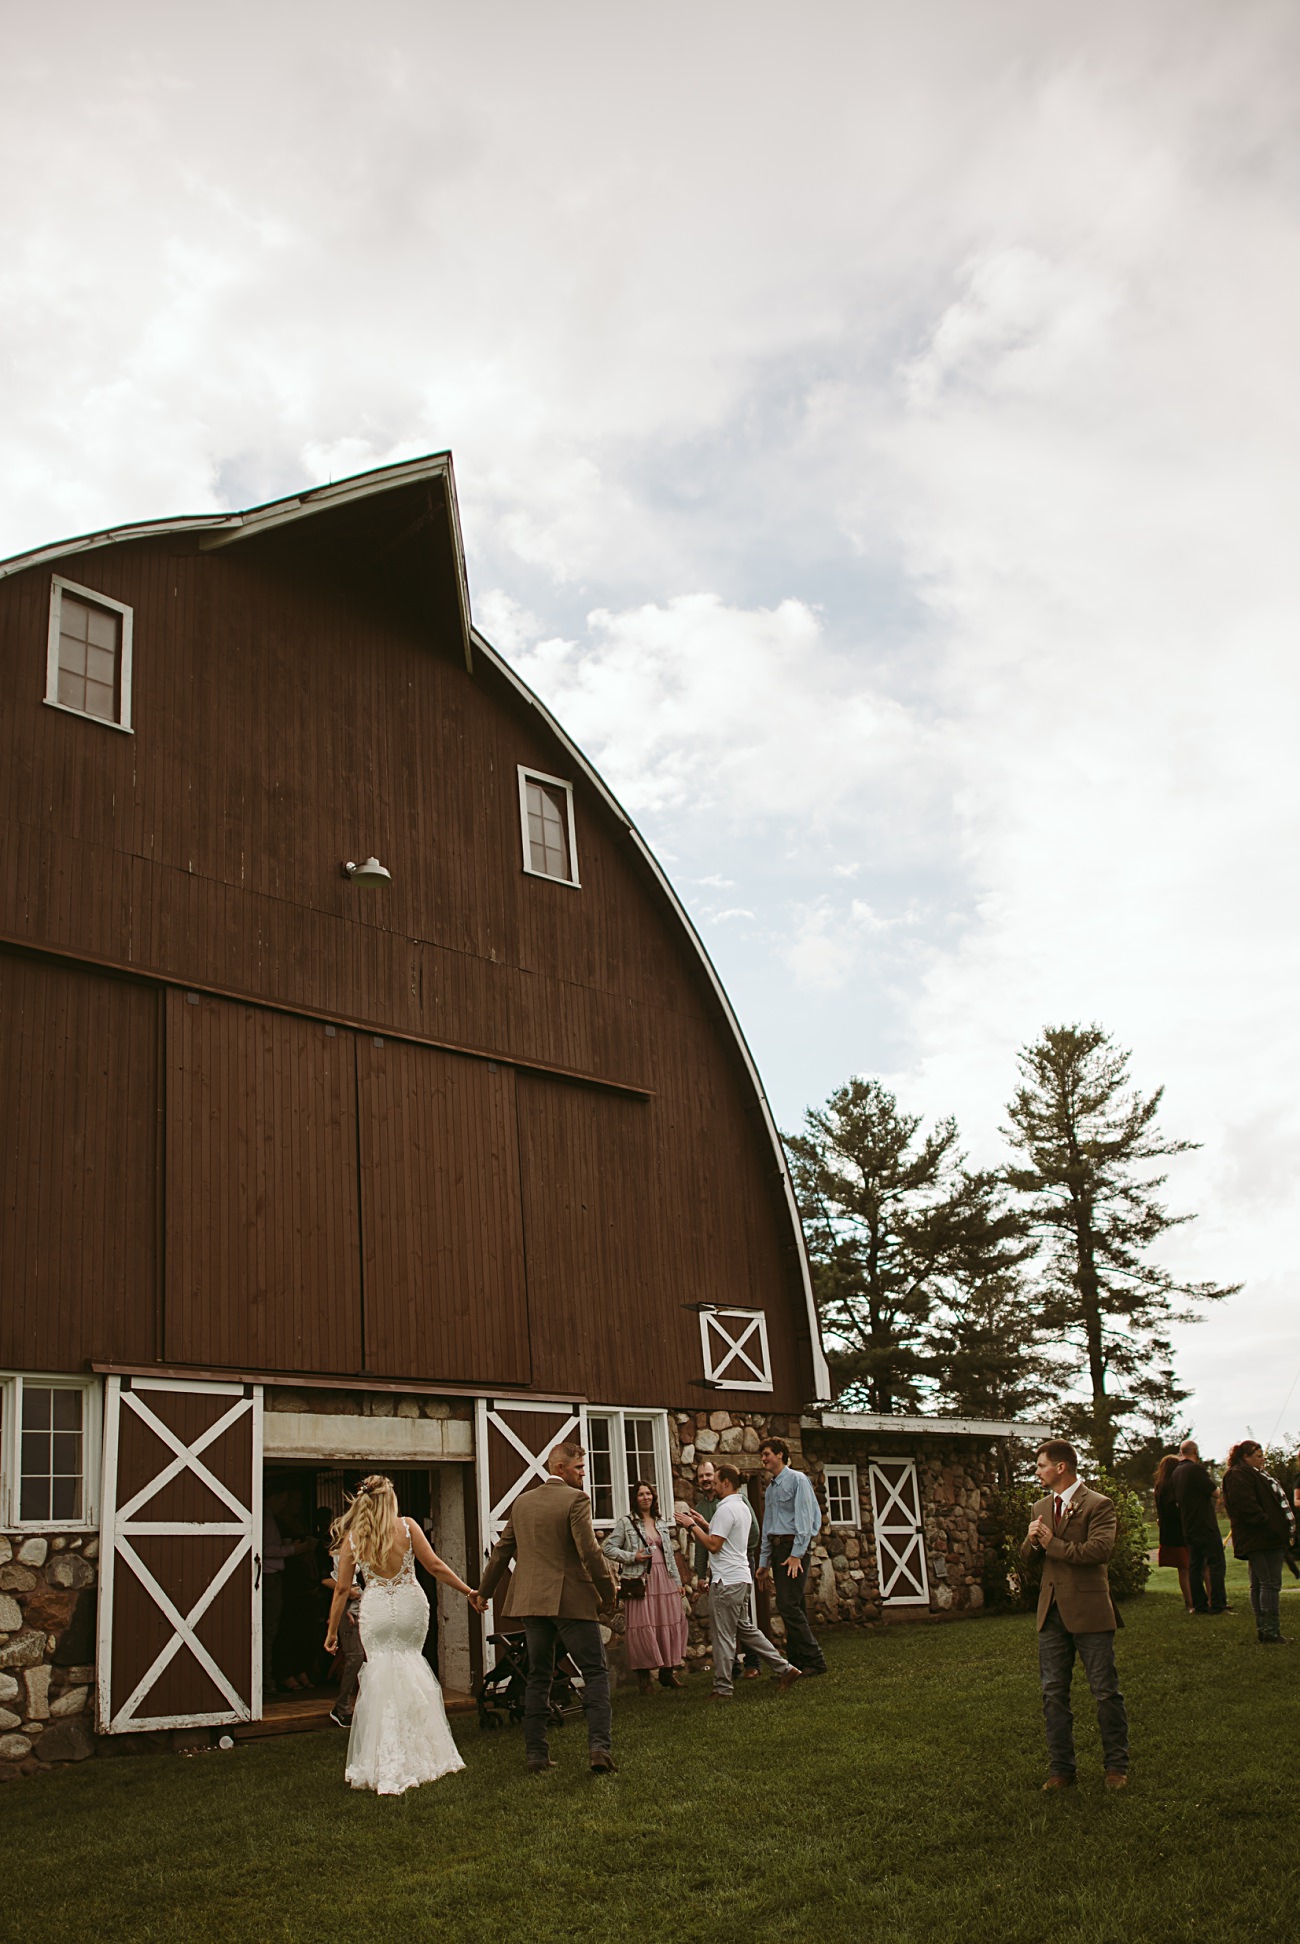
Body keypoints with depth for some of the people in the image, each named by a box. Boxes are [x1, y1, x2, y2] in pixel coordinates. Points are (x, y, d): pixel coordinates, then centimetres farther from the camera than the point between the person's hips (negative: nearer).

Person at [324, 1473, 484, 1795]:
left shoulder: (352, 1537, -1)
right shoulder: (406, 1526, -3)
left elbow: (342, 1589, 2)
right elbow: (435, 1566, -4)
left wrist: (332, 1632, 11)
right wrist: (469, 1592, 5)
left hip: (376, 1609, 0)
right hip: (410, 1605, 0)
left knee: (382, 1677, 3)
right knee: (410, 1668, 15)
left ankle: (387, 1771, -1)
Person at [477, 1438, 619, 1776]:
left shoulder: (522, 1502, 10)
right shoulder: (576, 1500, -10)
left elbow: (502, 1549, 16)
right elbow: (590, 1552, -16)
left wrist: (484, 1592, 27)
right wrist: (608, 1594, -5)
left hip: (531, 1601, 6)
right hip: (571, 1600, -6)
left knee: (538, 1678, 13)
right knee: (595, 1673, 1)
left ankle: (535, 1754, 12)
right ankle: (598, 1746, -12)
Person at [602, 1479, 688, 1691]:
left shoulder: (659, 1523, 16)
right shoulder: (626, 1522, 0)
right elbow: (608, 1548, -3)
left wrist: (677, 1581, 17)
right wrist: (632, 1557, -13)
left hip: (664, 1580, 5)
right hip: (640, 1580, -5)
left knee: (670, 1624, 3)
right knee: (642, 1627, -6)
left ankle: (668, 1671, 14)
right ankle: (643, 1674, 3)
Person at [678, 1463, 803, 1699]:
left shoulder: (726, 1509, -16)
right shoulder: (742, 1507, 16)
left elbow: (713, 1545, -19)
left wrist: (692, 1526, -11)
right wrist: (704, 1524, 20)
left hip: (726, 1581, -10)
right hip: (741, 1578, 10)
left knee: (723, 1635, -2)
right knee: (745, 1628, 16)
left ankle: (723, 1687, 4)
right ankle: (784, 1669, 14)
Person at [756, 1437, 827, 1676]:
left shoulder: (797, 1480, -5)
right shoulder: (771, 1487, 20)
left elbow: (804, 1518, -13)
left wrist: (796, 1554, -19)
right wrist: (765, 1562, 18)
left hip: (793, 1545, -8)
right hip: (777, 1548, 8)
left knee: (788, 1605, -14)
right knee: (794, 1608, 8)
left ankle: (814, 1660, -10)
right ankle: (796, 1662, 9)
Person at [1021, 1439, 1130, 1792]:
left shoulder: (1098, 1505, -8)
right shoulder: (1041, 1507, 14)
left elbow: (1099, 1550, -22)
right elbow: (1027, 1557, 16)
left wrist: (1053, 1544, -15)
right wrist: (1032, 1541, -7)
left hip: (1089, 1611, -6)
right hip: (1051, 1611, 6)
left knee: (1105, 1692, 2)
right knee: (1053, 1695, 8)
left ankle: (1117, 1766, 17)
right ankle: (1060, 1769, 17)